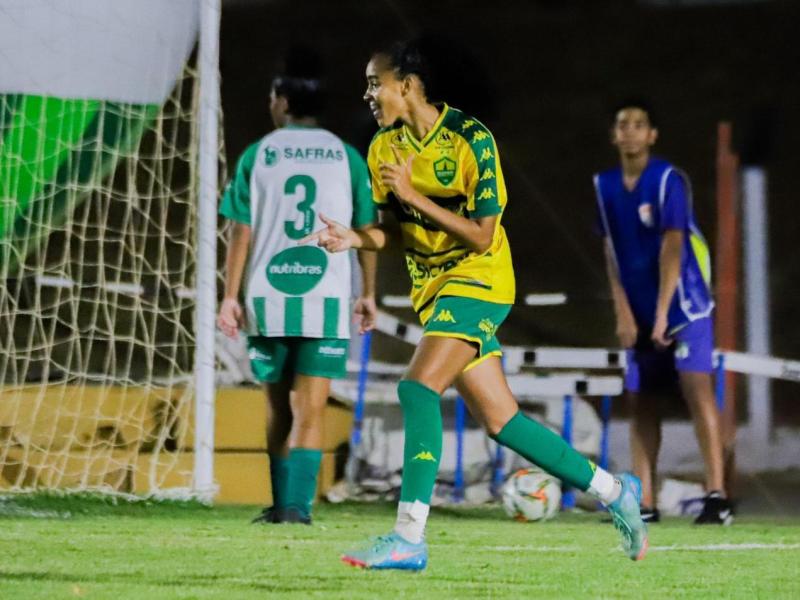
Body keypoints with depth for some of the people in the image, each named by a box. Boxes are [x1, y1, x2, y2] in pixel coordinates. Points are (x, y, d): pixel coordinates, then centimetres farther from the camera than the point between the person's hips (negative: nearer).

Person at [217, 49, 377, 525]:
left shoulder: (257, 155, 5)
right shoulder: (345, 157, 6)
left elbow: (242, 232, 2)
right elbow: (366, 231, 7)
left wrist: (230, 297, 5)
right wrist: (368, 294, 15)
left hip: (268, 298, 1)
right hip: (326, 296, -1)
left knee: (281, 409, 14)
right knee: (310, 411, -2)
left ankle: (281, 505, 19)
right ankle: (297, 506, -14)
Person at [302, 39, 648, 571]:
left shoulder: (471, 139, -16)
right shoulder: (384, 147, 4)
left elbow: (481, 235, -19)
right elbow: (394, 232, 10)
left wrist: (413, 195, -24)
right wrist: (353, 239, -10)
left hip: (478, 280, -7)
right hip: (432, 287, 7)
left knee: (418, 387, -25)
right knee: (499, 419, 7)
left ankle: (410, 537, -26)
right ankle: (612, 490, 24)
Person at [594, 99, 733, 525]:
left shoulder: (668, 181, -12)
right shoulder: (606, 186, 5)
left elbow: (671, 249, -16)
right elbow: (612, 253, 7)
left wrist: (662, 314, -20)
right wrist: (623, 312, -1)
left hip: (683, 305, -6)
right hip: (639, 313, 6)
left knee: (697, 388, -16)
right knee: (639, 399, 4)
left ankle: (716, 496, -19)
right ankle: (644, 503, 7)